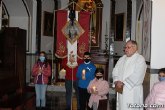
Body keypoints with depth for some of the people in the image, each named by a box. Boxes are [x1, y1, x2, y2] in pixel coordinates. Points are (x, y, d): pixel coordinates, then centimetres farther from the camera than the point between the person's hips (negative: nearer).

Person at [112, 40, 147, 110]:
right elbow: (115, 71, 9)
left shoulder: (140, 59, -6)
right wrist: (117, 82, -9)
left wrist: (123, 83, -17)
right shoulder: (122, 59, 15)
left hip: (133, 92, -6)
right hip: (121, 90, 6)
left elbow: (136, 76, -16)